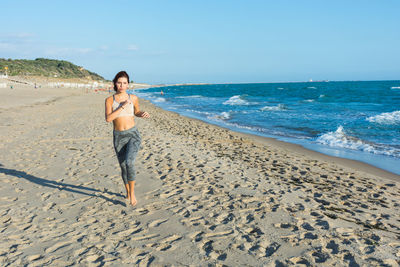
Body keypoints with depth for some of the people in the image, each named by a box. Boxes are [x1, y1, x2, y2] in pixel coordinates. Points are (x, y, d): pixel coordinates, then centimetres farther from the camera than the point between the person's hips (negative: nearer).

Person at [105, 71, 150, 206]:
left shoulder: (133, 98, 2)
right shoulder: (109, 100, -1)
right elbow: (108, 118, -15)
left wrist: (143, 114, -3)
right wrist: (122, 106, -19)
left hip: (133, 135, -1)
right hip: (119, 137, 1)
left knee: (129, 162, -23)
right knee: (123, 166, 10)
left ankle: (132, 193, -5)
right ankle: (128, 192, 35)